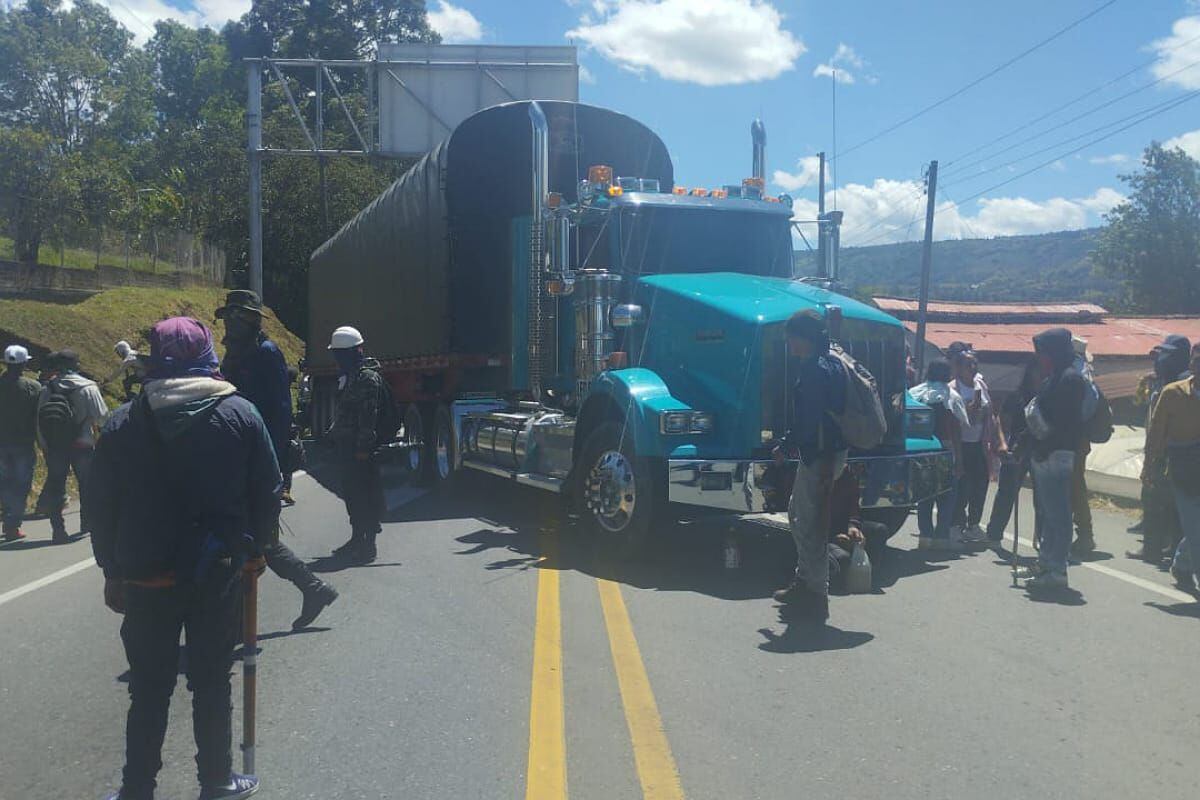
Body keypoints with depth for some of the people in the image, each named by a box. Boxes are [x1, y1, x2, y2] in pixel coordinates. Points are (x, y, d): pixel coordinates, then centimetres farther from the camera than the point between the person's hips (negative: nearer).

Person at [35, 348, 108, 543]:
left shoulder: (47, 389, 0)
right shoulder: (87, 387, -10)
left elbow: (39, 420, 3)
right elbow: (102, 417, -10)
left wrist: (45, 446, 11)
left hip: (53, 446, 3)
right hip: (82, 445, -2)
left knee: (55, 485, 7)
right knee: (87, 483, 12)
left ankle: (58, 529, 4)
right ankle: (87, 523, 20)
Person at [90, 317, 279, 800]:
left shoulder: (122, 423, -1)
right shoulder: (240, 414, -5)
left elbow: (104, 507, 3)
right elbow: (267, 492, -3)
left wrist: (112, 570, 12)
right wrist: (252, 550, 9)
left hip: (145, 578, 1)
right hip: (218, 576, -1)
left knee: (149, 689, 12)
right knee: (212, 683, 11)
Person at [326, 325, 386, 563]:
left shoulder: (367, 377, -14)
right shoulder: (351, 376, 17)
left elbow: (368, 416, -21)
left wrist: (363, 447, -23)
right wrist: (334, 434, 20)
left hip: (359, 449, -10)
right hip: (346, 446, 10)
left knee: (364, 496, -6)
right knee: (351, 494, 15)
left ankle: (368, 544, -1)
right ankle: (357, 539, 26)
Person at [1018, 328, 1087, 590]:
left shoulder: (1071, 379, -12)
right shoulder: (1052, 380, 18)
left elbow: (1069, 421, -19)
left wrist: (1047, 446, -19)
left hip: (1056, 456, -10)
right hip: (1043, 455, 10)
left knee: (1057, 513, -7)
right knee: (1045, 512, 16)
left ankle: (1056, 570, -3)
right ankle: (1046, 562, 25)